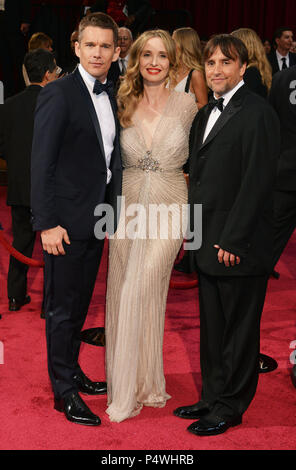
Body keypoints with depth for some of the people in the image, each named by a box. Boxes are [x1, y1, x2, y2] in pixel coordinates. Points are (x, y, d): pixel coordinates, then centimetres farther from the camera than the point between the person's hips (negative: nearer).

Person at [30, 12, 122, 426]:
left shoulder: (109, 97, 10)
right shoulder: (59, 94, -13)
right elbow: (42, 163, -16)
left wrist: (113, 210, 9)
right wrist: (47, 223, -19)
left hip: (97, 219, 8)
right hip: (66, 221, -7)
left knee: (80, 302, 19)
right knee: (62, 307, 4)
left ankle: (73, 372, 34)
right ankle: (64, 392, 17)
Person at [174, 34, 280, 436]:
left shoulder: (258, 113, -12)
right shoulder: (206, 115, 15)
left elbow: (257, 183, -17)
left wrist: (232, 241, -18)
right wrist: (193, 230, 12)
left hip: (238, 246, -8)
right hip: (208, 244, 8)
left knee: (239, 329, 5)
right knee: (211, 327, 17)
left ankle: (230, 407, 18)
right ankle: (212, 397, 30)